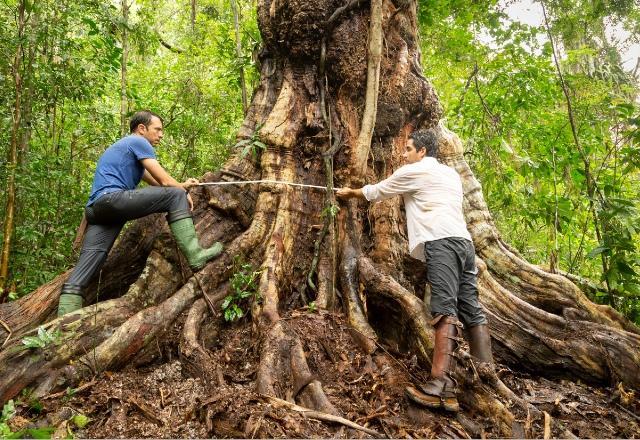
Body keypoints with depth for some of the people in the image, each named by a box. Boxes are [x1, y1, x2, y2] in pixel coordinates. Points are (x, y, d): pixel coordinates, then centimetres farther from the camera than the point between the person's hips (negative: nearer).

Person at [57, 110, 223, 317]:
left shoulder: (124, 146, 34)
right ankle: (194, 255, -18)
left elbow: (155, 182, 35)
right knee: (175, 196, -9)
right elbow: (164, 181, 1)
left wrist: (182, 185, 32)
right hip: (112, 198, -10)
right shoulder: (139, 142, 4)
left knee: (88, 262, -1)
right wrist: (184, 190, 17)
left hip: (96, 208, 10)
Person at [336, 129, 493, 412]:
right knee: (471, 311, 7)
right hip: (463, 241, 9)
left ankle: (441, 388, -27)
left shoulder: (414, 171, 6)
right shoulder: (451, 174, 28)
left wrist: (349, 192, 34)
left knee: (445, 309, -20)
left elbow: (376, 192, 16)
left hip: (441, 241, -9)